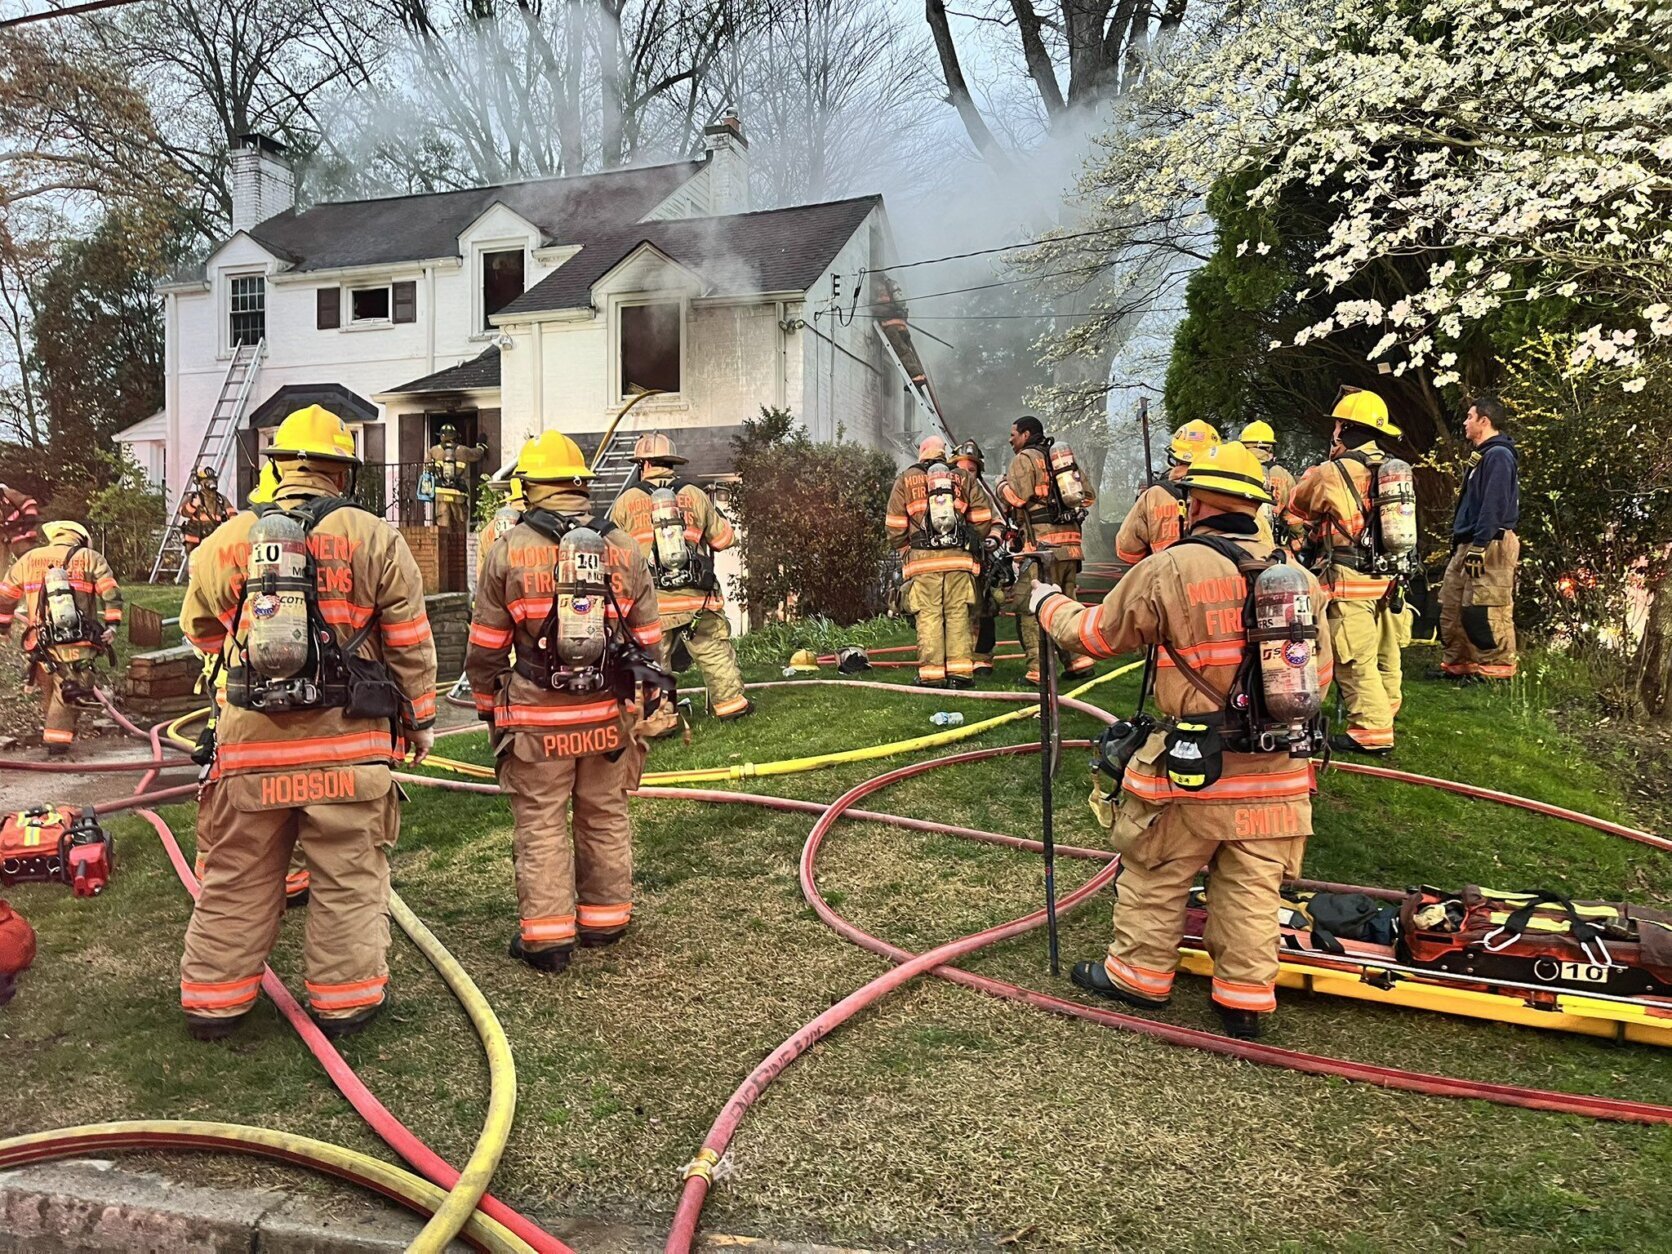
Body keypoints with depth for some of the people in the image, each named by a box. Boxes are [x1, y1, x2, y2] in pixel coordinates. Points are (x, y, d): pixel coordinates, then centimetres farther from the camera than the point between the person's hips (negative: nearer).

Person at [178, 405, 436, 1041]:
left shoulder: (228, 539, 3)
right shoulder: (374, 538, -5)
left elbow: (201, 629, 17)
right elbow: (410, 641, -2)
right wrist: (421, 716, 9)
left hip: (251, 740, 3)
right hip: (348, 744, -2)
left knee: (236, 877, 16)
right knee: (349, 877, 9)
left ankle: (213, 997, 27)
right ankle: (344, 996, 18)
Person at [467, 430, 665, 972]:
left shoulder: (508, 550, -6)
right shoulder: (623, 547, 1)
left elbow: (486, 645, -1)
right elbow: (649, 637, 6)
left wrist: (487, 704, 14)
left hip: (536, 719, -2)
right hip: (608, 717, 3)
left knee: (542, 826, 7)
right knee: (605, 819, 15)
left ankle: (546, 935, 13)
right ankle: (605, 920, 27)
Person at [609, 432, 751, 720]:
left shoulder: (626, 502, 1)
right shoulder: (695, 496, 3)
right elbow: (724, 539, 10)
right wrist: (718, 517, 30)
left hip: (652, 600, -1)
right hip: (697, 598, 1)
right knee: (715, 652, 13)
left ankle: (661, 718, 9)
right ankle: (730, 703, 19)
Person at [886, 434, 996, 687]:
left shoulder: (905, 480, 9)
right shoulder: (964, 478, 12)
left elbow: (895, 526, 5)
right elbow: (983, 517, 8)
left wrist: (904, 549, 19)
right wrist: (972, 541, 22)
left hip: (922, 560, -1)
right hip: (959, 558, 1)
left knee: (928, 616, 0)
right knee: (958, 614, 4)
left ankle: (932, 673, -2)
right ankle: (960, 672, 1)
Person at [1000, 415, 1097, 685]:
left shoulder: (1024, 458, -2)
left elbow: (1015, 497, -12)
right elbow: (1088, 496, 22)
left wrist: (1002, 484, 7)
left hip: (1042, 542, -8)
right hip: (1070, 540, 8)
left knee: (1029, 606, -5)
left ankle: (1038, 670, -9)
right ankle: (1078, 659, 17)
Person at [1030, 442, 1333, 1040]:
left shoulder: (1169, 569, -14)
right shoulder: (1300, 576, 3)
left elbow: (1094, 633, -3)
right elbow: (1319, 672, 12)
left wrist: (1048, 602, 17)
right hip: (1278, 770, 5)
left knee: (1154, 874, 14)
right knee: (1252, 888, 14)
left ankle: (1139, 973, 29)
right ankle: (1245, 998, 24)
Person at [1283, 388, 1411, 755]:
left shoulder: (1331, 473, -13)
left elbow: (1294, 511, 3)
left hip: (1349, 579, -8)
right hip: (1389, 577, 8)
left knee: (1355, 660, -4)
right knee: (1386, 653, 20)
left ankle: (1371, 731, -3)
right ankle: (1386, 709, 36)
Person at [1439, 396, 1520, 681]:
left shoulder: (1498, 455, -11)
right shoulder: (1482, 456, 21)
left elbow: (1494, 505, -19)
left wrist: (1479, 546, -24)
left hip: (1489, 545, -10)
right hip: (1467, 545, 10)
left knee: (1485, 610, -9)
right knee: (1451, 607, 11)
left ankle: (1497, 668, -3)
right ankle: (1456, 664, 18)